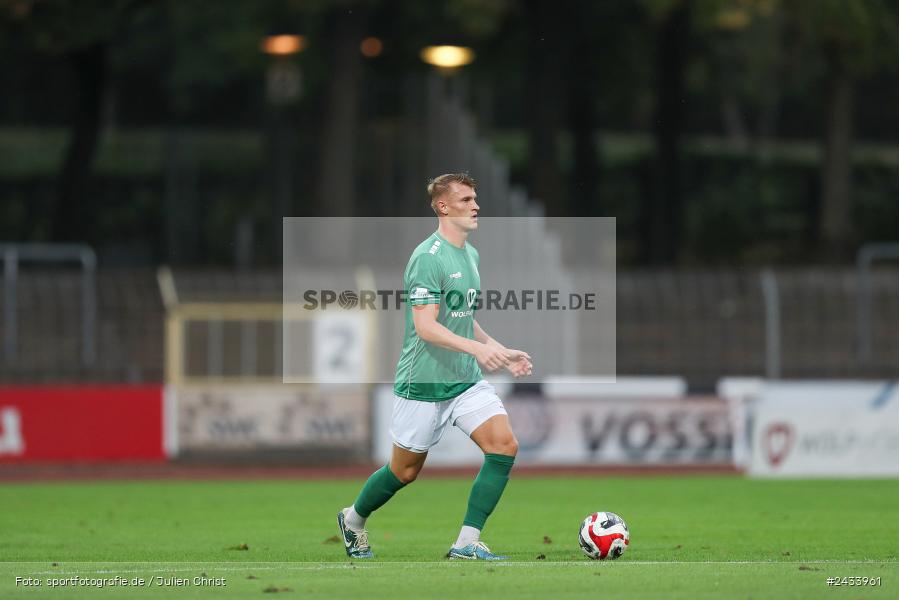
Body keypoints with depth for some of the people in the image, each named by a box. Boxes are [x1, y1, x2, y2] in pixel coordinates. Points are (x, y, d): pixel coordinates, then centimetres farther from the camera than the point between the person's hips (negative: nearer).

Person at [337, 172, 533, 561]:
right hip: (424, 383, -7)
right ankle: (353, 519, 34)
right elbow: (425, 326, -24)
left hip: (467, 380, 7)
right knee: (405, 470, 5)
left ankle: (467, 542, -8)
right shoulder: (428, 258, -17)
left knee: (504, 445, -12)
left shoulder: (470, 254, 12)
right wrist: (477, 348, -34)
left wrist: (502, 352, 13)